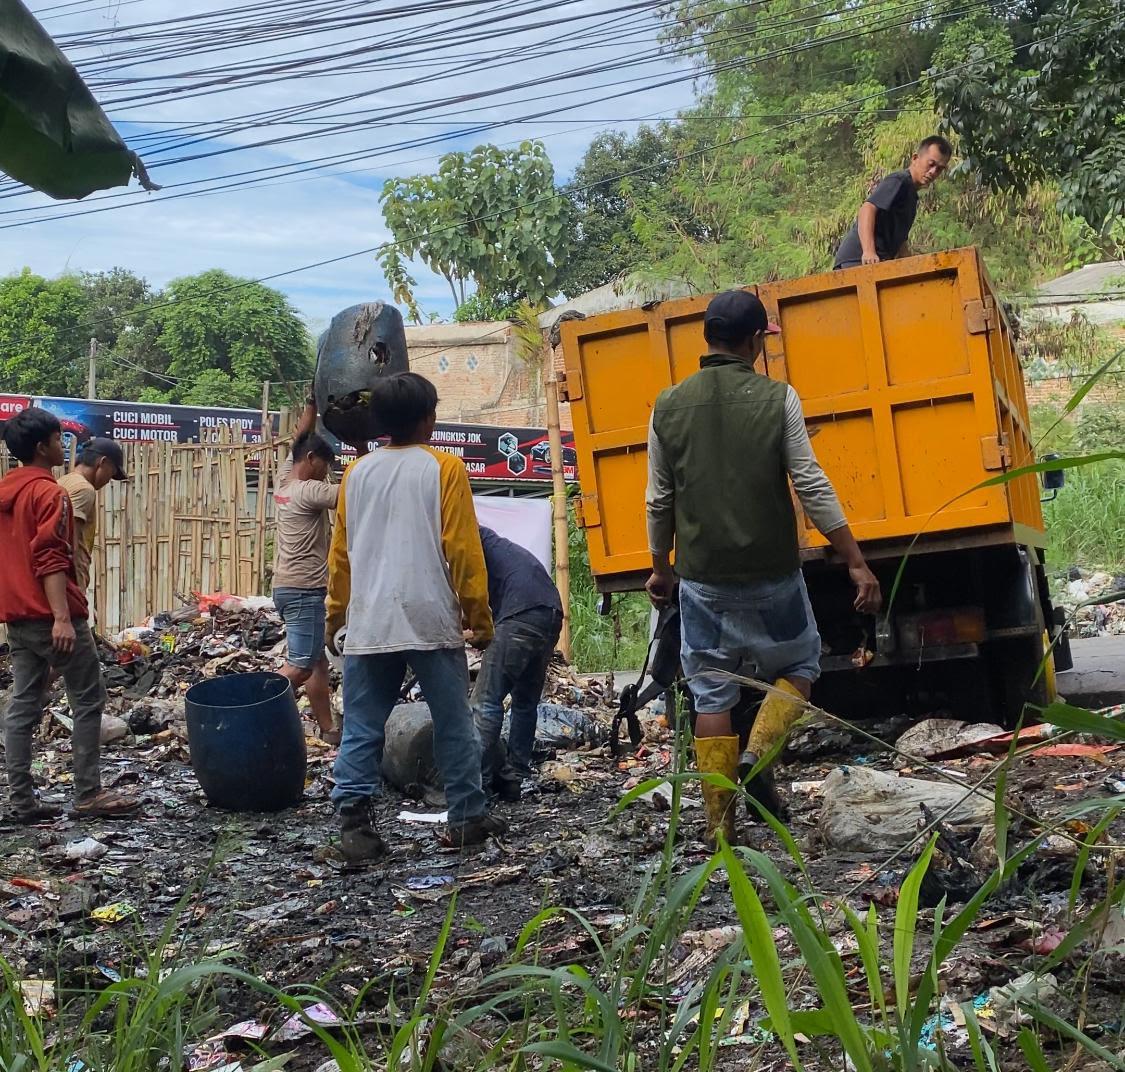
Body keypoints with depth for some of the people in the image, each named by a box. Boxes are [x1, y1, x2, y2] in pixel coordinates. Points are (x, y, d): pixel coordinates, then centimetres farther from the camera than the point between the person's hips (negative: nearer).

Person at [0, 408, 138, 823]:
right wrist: (62, 617, -25)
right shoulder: (49, 493, -13)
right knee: (88, 700, -1)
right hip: (49, 616, -9)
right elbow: (51, 559, -21)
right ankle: (88, 795, -1)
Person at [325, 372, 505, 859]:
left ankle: (354, 822, -2)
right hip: (431, 622, -3)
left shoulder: (357, 473, 9)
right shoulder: (444, 469, -3)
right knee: (453, 724, 10)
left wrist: (335, 613, 24)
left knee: (362, 728, 6)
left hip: (367, 624, 3)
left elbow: (340, 554, 14)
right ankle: (468, 817, 17)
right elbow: (463, 549, -5)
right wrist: (479, 617, 2)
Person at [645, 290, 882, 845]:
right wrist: (856, 563, -5)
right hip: (771, 573, -2)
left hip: (702, 577, 2)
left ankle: (720, 828, 11)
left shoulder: (669, 406, 0)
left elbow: (660, 500, 5)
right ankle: (758, 755, -1)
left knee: (711, 696, 10)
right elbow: (812, 487, -10)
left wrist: (660, 568, 19)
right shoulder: (777, 399, -8)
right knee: (799, 665, 21)